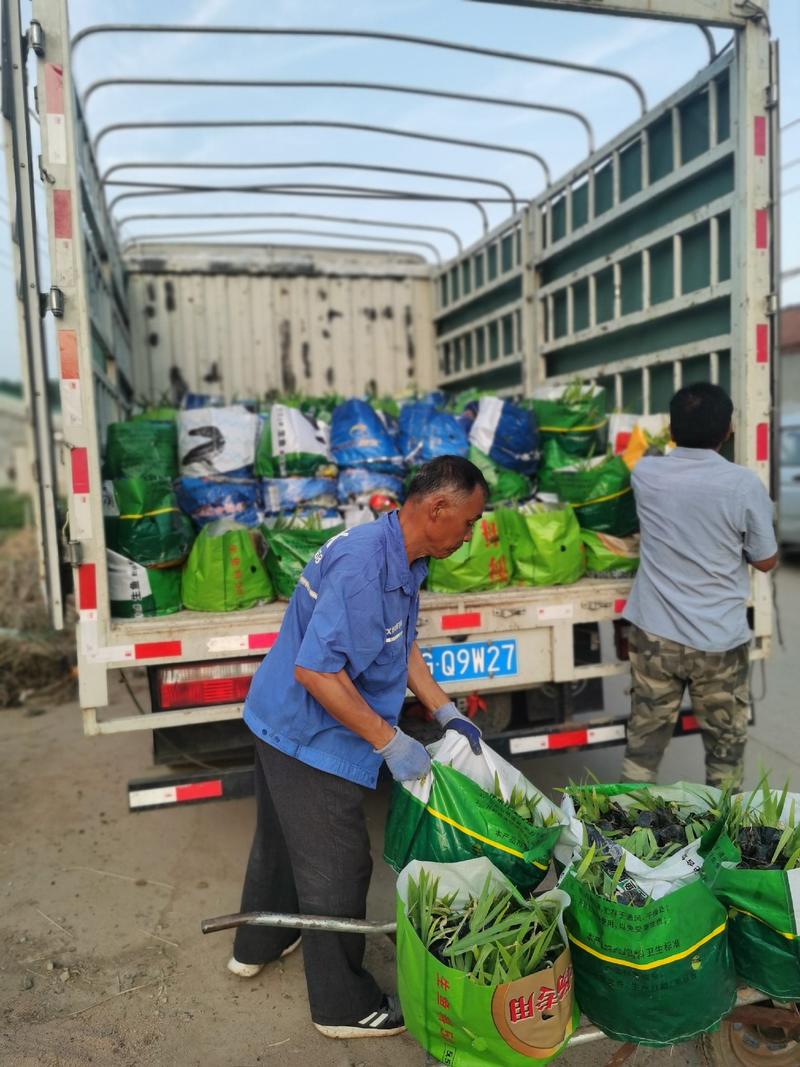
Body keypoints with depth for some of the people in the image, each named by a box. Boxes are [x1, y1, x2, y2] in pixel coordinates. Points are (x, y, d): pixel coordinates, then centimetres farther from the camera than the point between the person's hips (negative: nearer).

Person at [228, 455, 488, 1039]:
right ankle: (346, 1006, 29)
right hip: (312, 738, -10)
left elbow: (403, 644, 12)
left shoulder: (403, 561, 1)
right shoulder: (364, 567, -32)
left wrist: (445, 711, 8)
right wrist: (391, 742, -27)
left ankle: (258, 945, 51)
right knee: (336, 869, 7)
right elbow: (316, 670, -33)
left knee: (284, 837, 27)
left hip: (288, 726, 10)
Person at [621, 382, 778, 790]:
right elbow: (766, 561, 0)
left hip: (655, 635, 2)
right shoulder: (745, 485, -13)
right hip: (719, 642, -2)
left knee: (644, 740, 14)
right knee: (725, 745, 17)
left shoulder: (645, 474, -5)